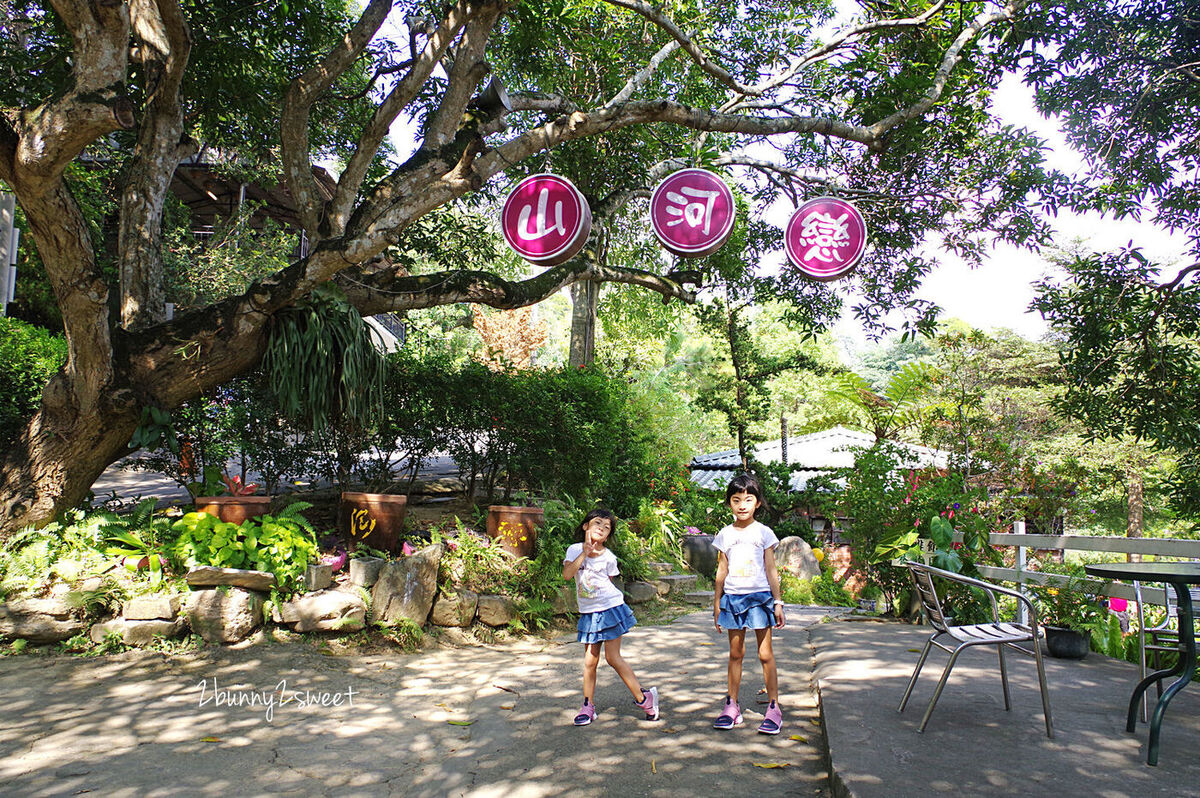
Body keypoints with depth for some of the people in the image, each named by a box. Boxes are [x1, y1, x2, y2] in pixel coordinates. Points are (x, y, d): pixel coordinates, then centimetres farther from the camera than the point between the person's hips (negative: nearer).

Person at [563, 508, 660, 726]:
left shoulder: (608, 557, -2)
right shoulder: (575, 550, -1)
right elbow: (567, 574, -17)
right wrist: (585, 552, -19)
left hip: (610, 608, -2)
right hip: (588, 613, 2)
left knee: (613, 657, -2)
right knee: (590, 660, 4)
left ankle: (643, 698, 10)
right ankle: (588, 707, 18)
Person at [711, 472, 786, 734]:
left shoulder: (764, 533, 1)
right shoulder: (725, 535, 6)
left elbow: (771, 571, 3)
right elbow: (722, 571, 10)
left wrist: (778, 602, -1)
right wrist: (716, 604, 11)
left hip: (760, 597, -2)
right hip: (732, 598, 2)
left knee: (765, 654, 0)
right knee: (735, 653, 8)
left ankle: (773, 708, 10)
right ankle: (732, 706, 16)